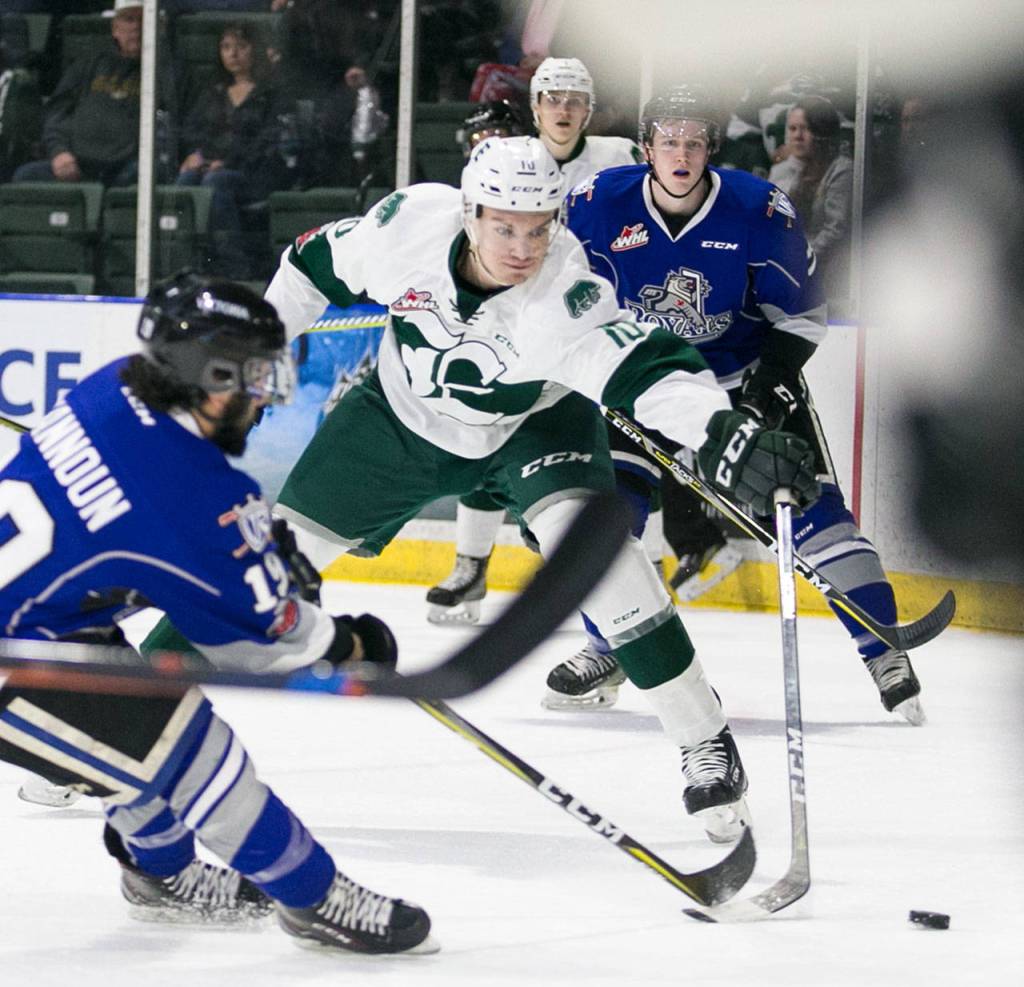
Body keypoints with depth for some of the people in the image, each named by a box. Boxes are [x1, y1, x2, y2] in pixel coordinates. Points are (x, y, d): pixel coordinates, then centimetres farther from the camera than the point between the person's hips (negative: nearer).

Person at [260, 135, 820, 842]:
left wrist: (725, 432, -68)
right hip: (402, 414, 4)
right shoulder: (412, 221, -28)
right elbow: (320, 264, -8)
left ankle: (705, 741, -21)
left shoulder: (566, 297, -37)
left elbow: (646, 368, -50)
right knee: (282, 541, 6)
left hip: (532, 424, -3)